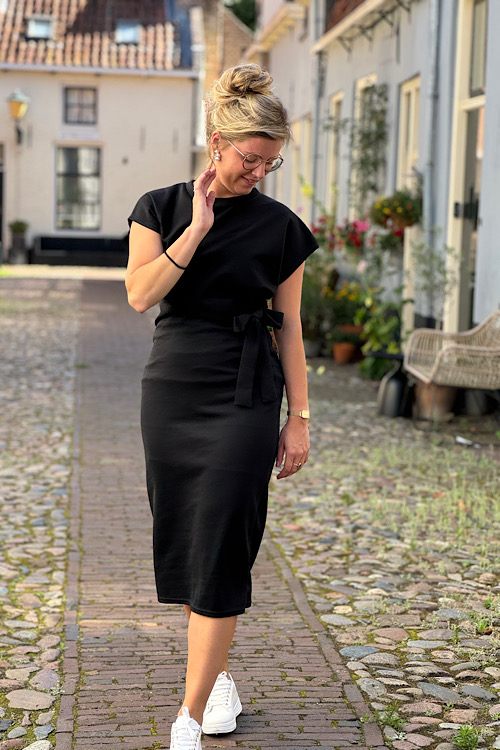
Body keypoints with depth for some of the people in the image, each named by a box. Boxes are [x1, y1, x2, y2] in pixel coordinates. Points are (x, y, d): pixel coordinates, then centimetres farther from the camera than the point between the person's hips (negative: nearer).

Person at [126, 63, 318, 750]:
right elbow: (140, 294, -11)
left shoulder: (280, 226, 1)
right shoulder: (161, 207, 3)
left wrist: (299, 417, 2)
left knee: (220, 550, -7)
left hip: (245, 396, -2)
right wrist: (197, 228, -14)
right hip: (172, 390, 2)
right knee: (181, 541, 10)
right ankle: (218, 672, 32)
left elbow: (289, 327, 4)